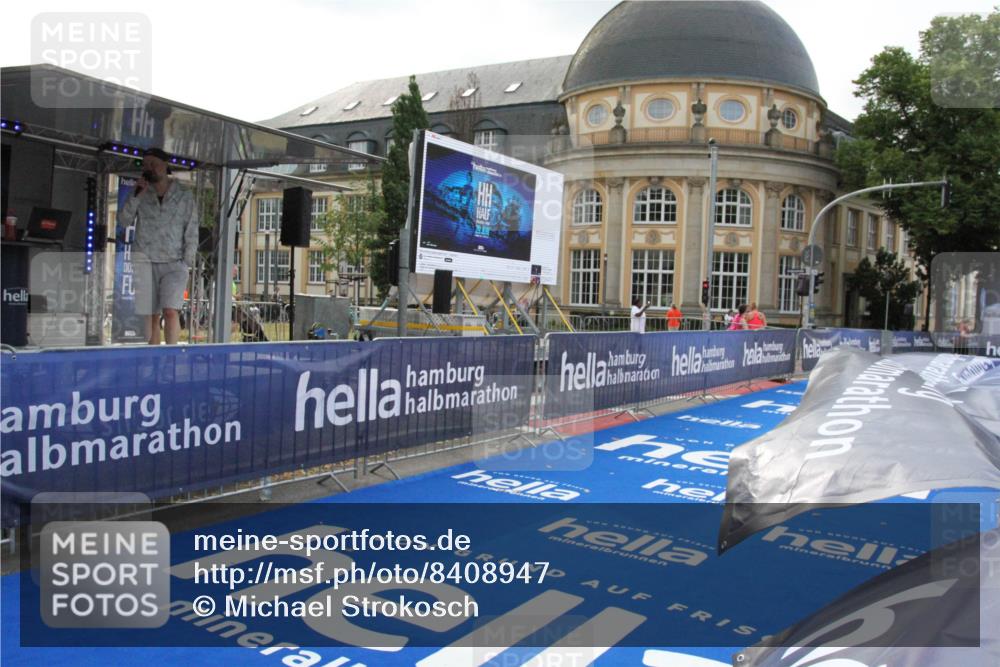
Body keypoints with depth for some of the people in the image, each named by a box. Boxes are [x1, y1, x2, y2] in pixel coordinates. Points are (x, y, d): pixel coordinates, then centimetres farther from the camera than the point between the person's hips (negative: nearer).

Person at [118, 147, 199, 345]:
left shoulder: (184, 195, 6)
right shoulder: (141, 194, 11)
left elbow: (191, 232, 4)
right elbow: (123, 221, 5)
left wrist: (187, 262, -3)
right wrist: (136, 196, -6)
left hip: (174, 263, -2)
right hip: (144, 261, 2)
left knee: (171, 311, -17)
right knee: (150, 316, -1)